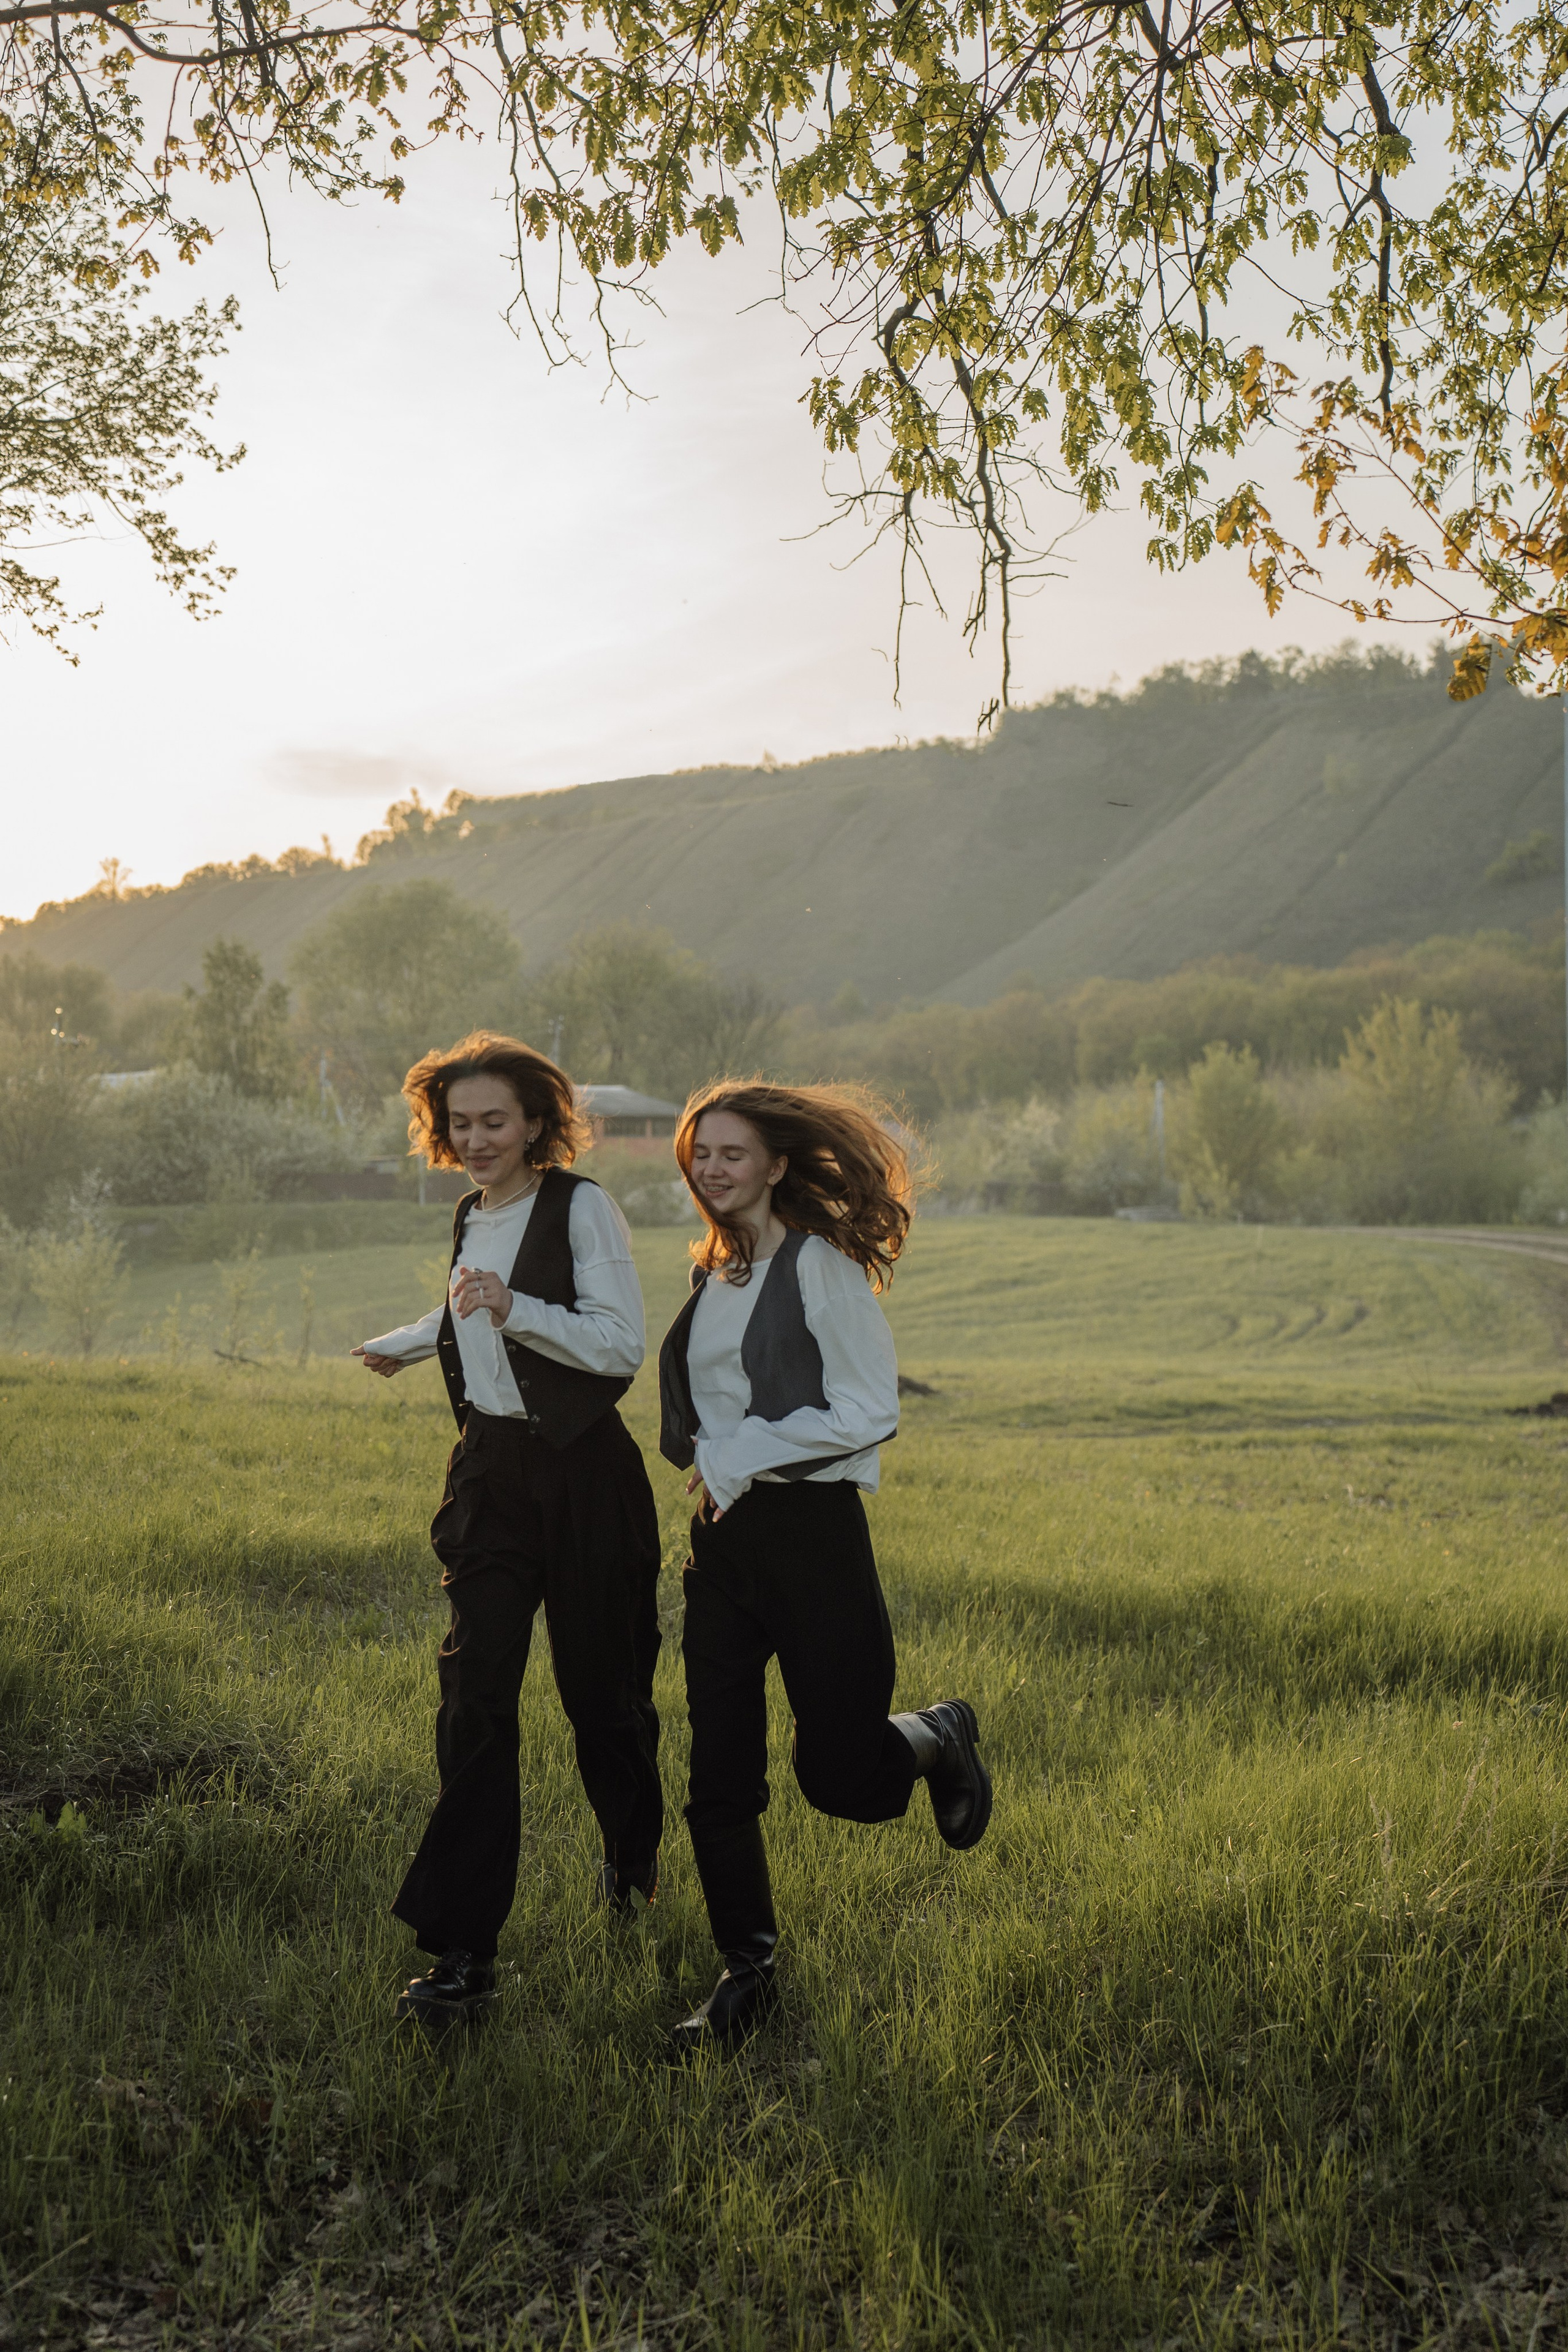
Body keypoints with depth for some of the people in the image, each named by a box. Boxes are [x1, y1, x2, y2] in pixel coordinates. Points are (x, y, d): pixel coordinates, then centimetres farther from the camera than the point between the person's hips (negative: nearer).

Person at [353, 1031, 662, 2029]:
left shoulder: (582, 1207, -9)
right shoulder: (471, 1216, 13)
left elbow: (622, 1346, -17)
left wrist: (514, 1309, -27)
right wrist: (404, 1344, 44)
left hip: (583, 1472, -5)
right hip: (492, 1473, 5)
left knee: (603, 1689, 8)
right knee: (476, 1698, -4)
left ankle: (633, 1857, 39)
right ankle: (463, 1952, -1)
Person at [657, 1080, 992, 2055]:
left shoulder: (821, 1265, -10)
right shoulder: (711, 1275, 13)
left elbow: (871, 1413, -14)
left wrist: (741, 1452, -14)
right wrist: (703, 1459, 10)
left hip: (812, 1526, -6)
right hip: (722, 1530, 7)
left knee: (836, 1774, -3)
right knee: (720, 1775, 5)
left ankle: (938, 1738, 31)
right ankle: (748, 1972, 21)